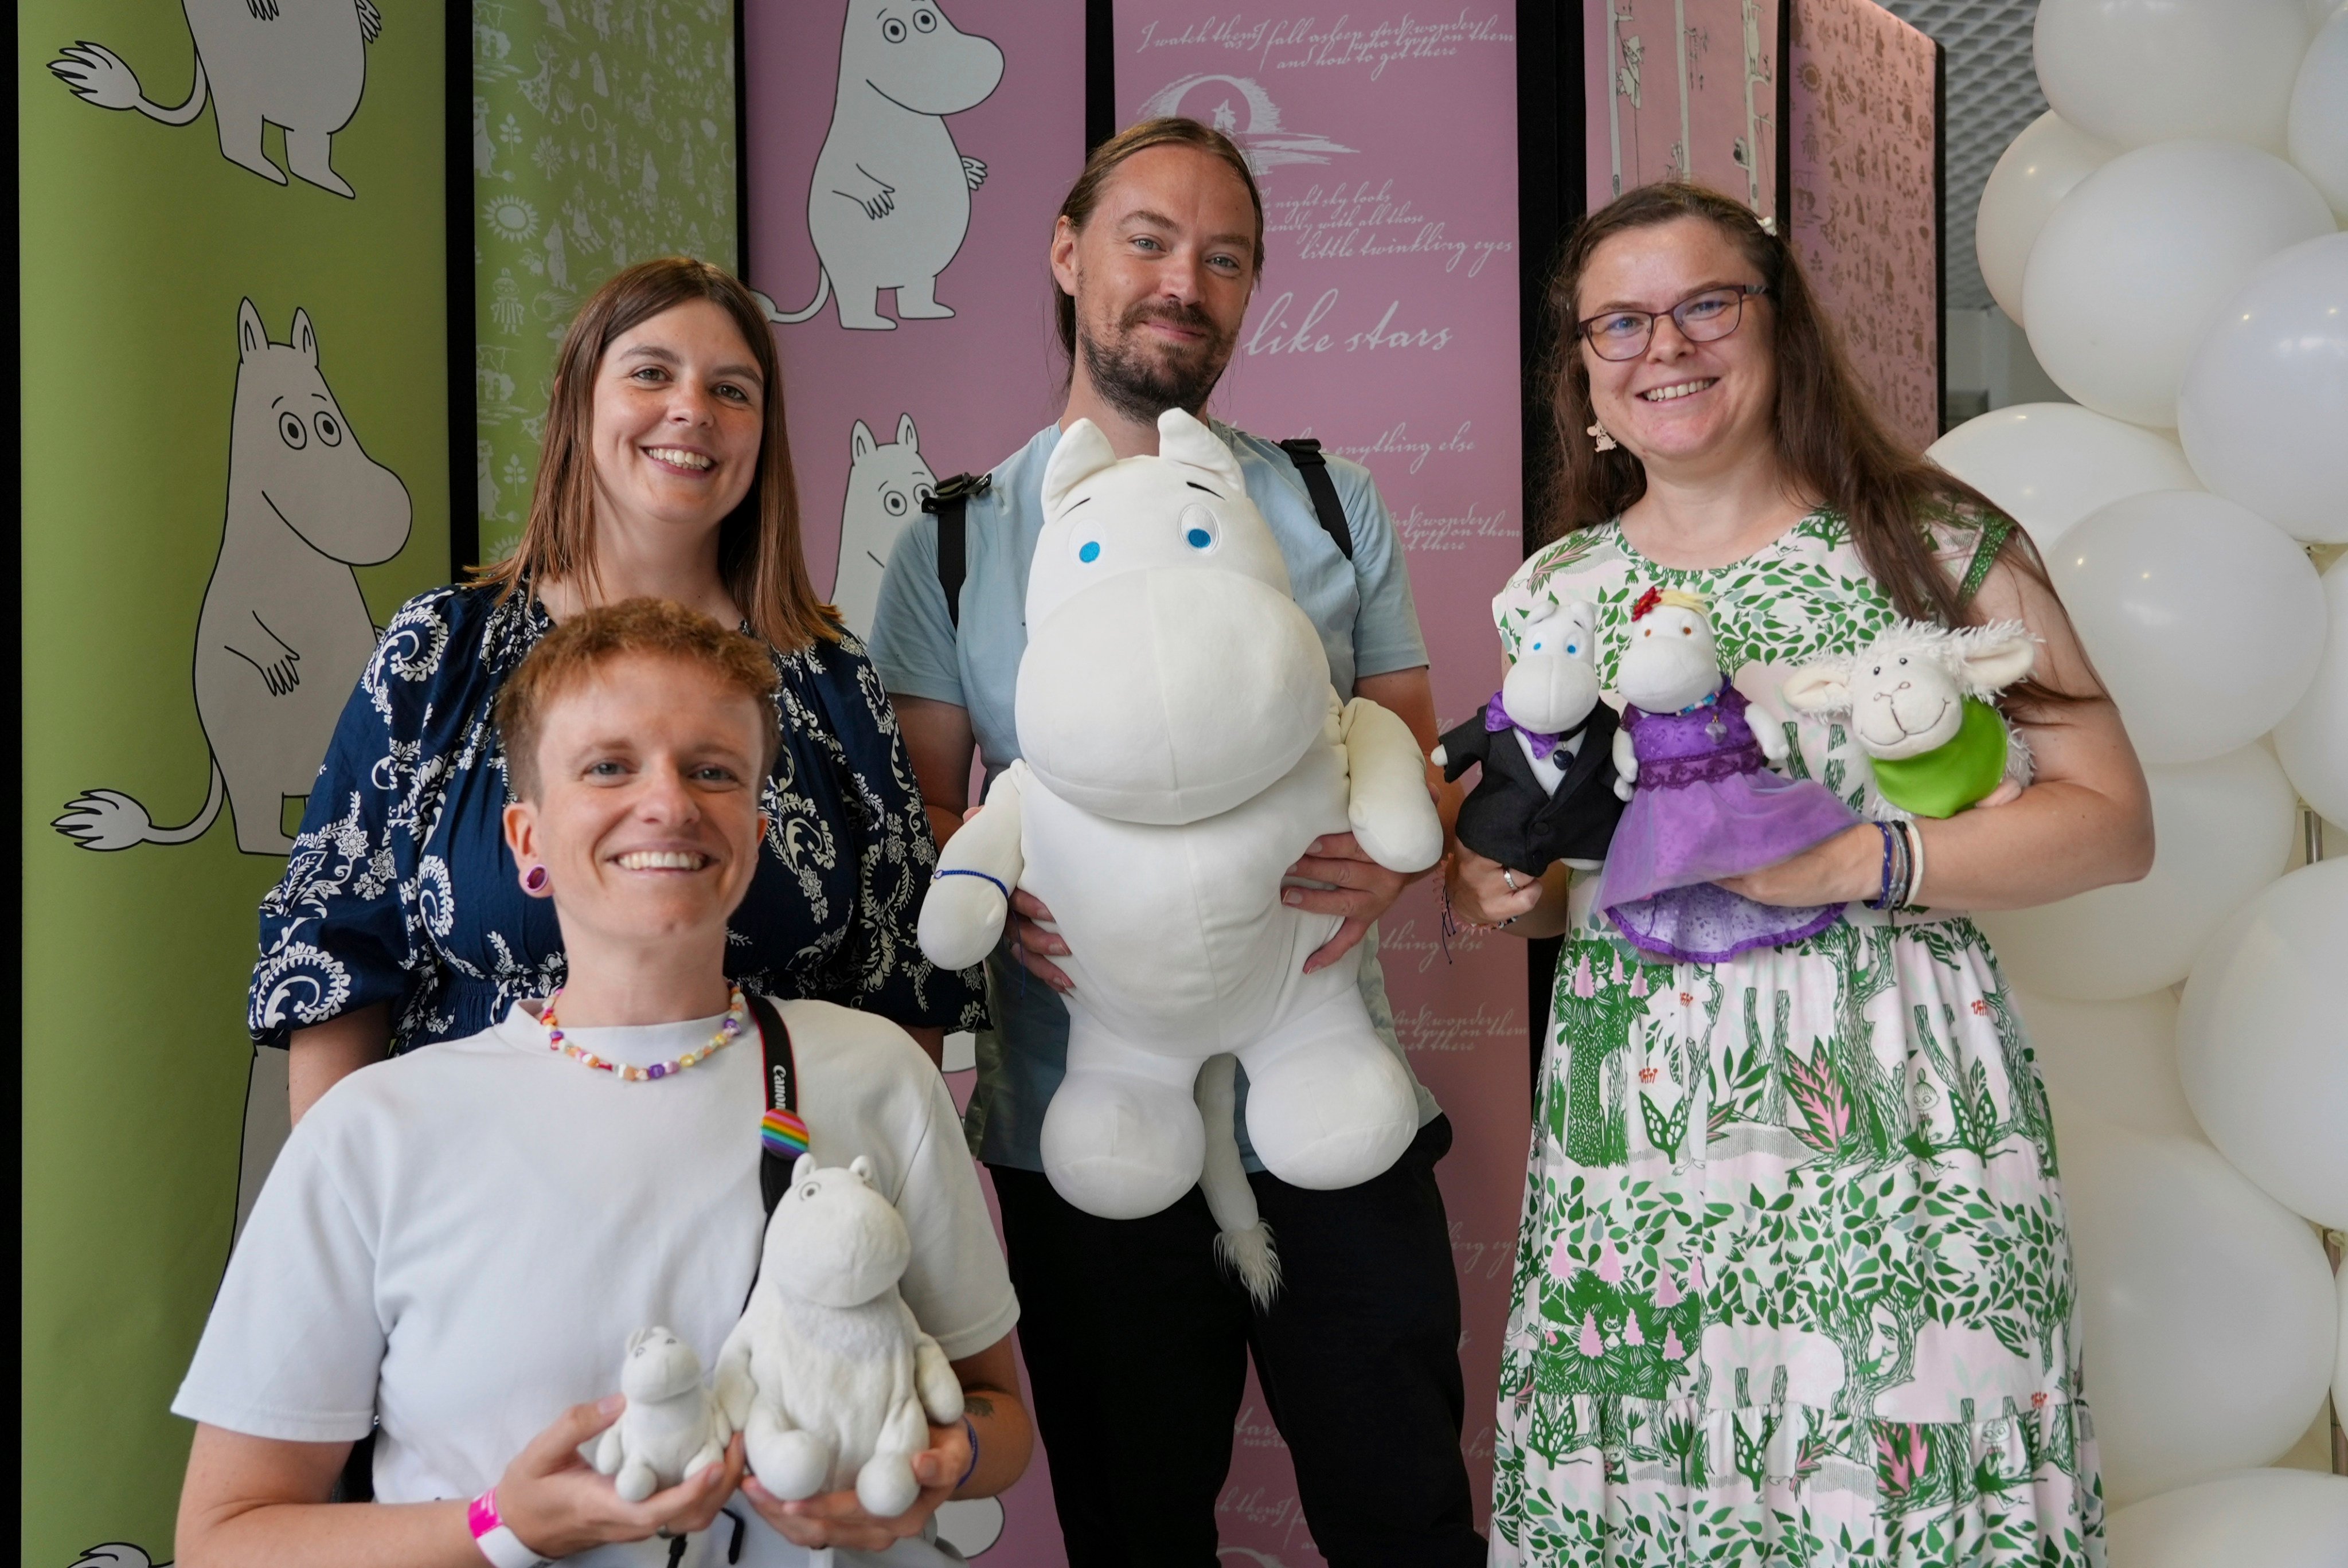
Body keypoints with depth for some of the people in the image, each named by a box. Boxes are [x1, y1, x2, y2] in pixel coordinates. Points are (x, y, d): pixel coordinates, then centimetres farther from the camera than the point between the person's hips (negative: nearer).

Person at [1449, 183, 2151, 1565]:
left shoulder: (1939, 547, 0)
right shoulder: (1552, 596, 11)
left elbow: (2113, 820, -4)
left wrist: (1845, 863, -15)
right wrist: (1503, 893, 0)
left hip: (1897, 1138, -3)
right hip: (1635, 1163, 3)